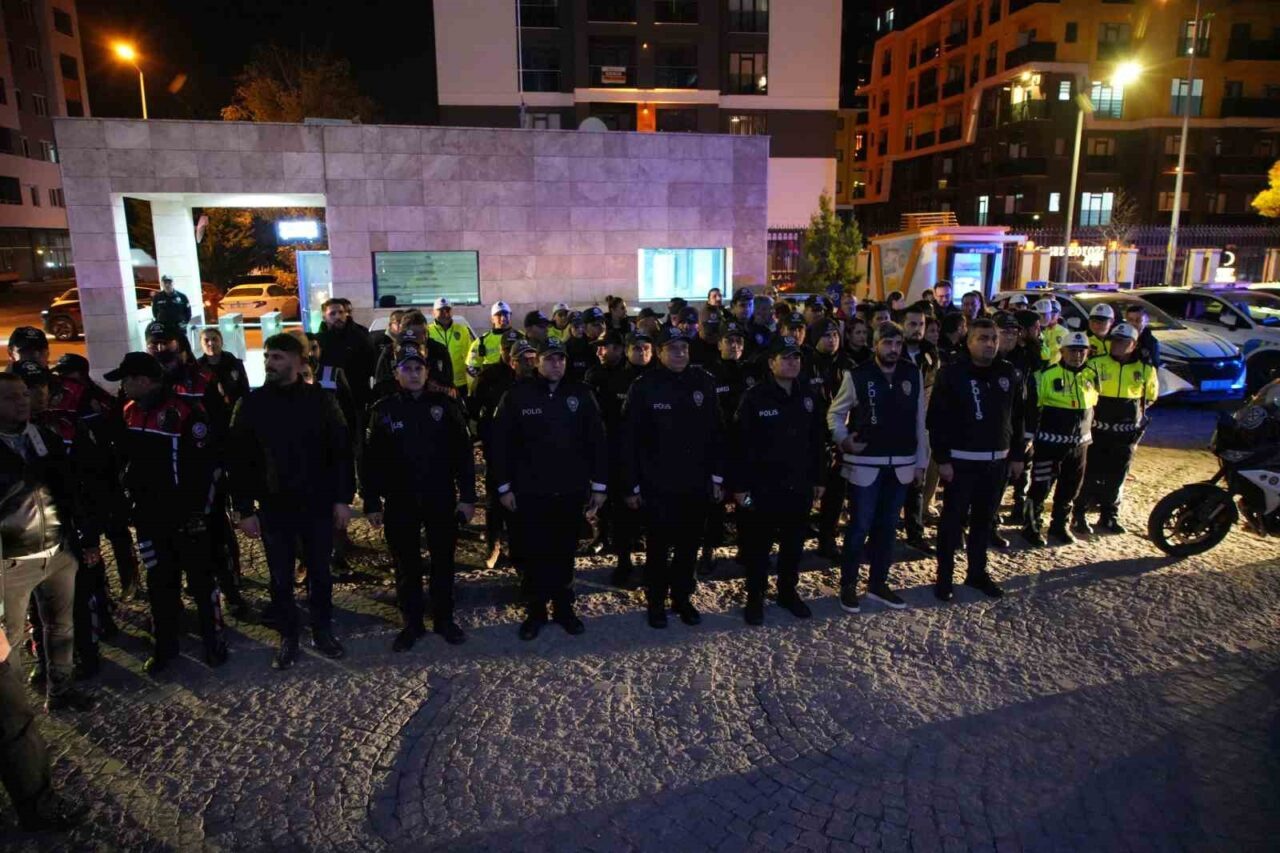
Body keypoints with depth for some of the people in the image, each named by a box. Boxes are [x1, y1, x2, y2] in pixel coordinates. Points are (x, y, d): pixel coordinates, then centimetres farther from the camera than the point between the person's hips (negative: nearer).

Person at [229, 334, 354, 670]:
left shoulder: (320, 399, -4)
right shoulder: (251, 404, -3)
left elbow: (341, 451, -2)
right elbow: (239, 460, -1)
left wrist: (342, 498, -5)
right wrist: (245, 509, -5)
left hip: (318, 505, 0)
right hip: (273, 507, 1)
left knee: (320, 573, 13)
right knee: (281, 579, 11)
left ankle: (322, 631, 30)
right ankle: (288, 637, 29)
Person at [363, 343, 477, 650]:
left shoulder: (445, 405, -2)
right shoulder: (383, 410, -1)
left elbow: (463, 452, -1)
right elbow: (371, 461, 1)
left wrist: (467, 496, -4)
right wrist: (372, 503, -2)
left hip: (441, 499, 0)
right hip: (400, 502, 0)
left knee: (443, 562, 12)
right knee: (407, 566, 11)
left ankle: (444, 619, 28)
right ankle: (412, 623, 26)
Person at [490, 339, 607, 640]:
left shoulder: (581, 395, 1)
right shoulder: (517, 395, -4)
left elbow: (597, 441, 4)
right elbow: (500, 443, -2)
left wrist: (599, 485, 3)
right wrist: (504, 486, -4)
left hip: (570, 491, 2)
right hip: (529, 491, -1)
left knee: (564, 553, 13)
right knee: (532, 555, 7)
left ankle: (563, 608, 27)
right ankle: (535, 612, 22)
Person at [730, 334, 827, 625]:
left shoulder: (811, 396, 4)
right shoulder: (754, 397, -11)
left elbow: (818, 441, 10)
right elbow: (741, 444, -11)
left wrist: (818, 479, 10)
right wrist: (739, 486, -13)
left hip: (799, 486, 4)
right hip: (762, 487, -4)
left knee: (794, 544, 16)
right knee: (758, 546, 8)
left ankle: (788, 592, 34)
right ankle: (755, 597, 23)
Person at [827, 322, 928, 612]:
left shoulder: (913, 374, 2)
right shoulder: (858, 376, -8)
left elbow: (919, 420, 7)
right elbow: (835, 413, 1)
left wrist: (921, 461, 8)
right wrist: (843, 439, -17)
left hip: (901, 464, 4)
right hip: (865, 464, -4)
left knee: (887, 526, 13)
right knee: (860, 526, 2)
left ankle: (878, 583, 27)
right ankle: (848, 585, 18)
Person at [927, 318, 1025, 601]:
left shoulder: (1009, 374, 5)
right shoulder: (952, 374, -10)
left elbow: (1017, 418, 11)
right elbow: (936, 419, -12)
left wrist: (1017, 455, 9)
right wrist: (942, 459, -16)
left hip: (997, 460, 5)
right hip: (961, 460, -5)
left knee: (984, 519, 14)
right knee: (953, 520, 2)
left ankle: (977, 572, 28)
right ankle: (944, 576, 13)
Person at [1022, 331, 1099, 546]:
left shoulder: (1092, 375, 6)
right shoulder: (1047, 375, -12)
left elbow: (1094, 406, 20)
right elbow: (1032, 407, -9)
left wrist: (1088, 434, 19)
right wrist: (1029, 437, -10)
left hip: (1079, 443, 6)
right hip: (1050, 442, -6)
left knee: (1071, 487, 14)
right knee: (1041, 486, -2)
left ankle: (1059, 524, 29)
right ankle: (1031, 526, 10)